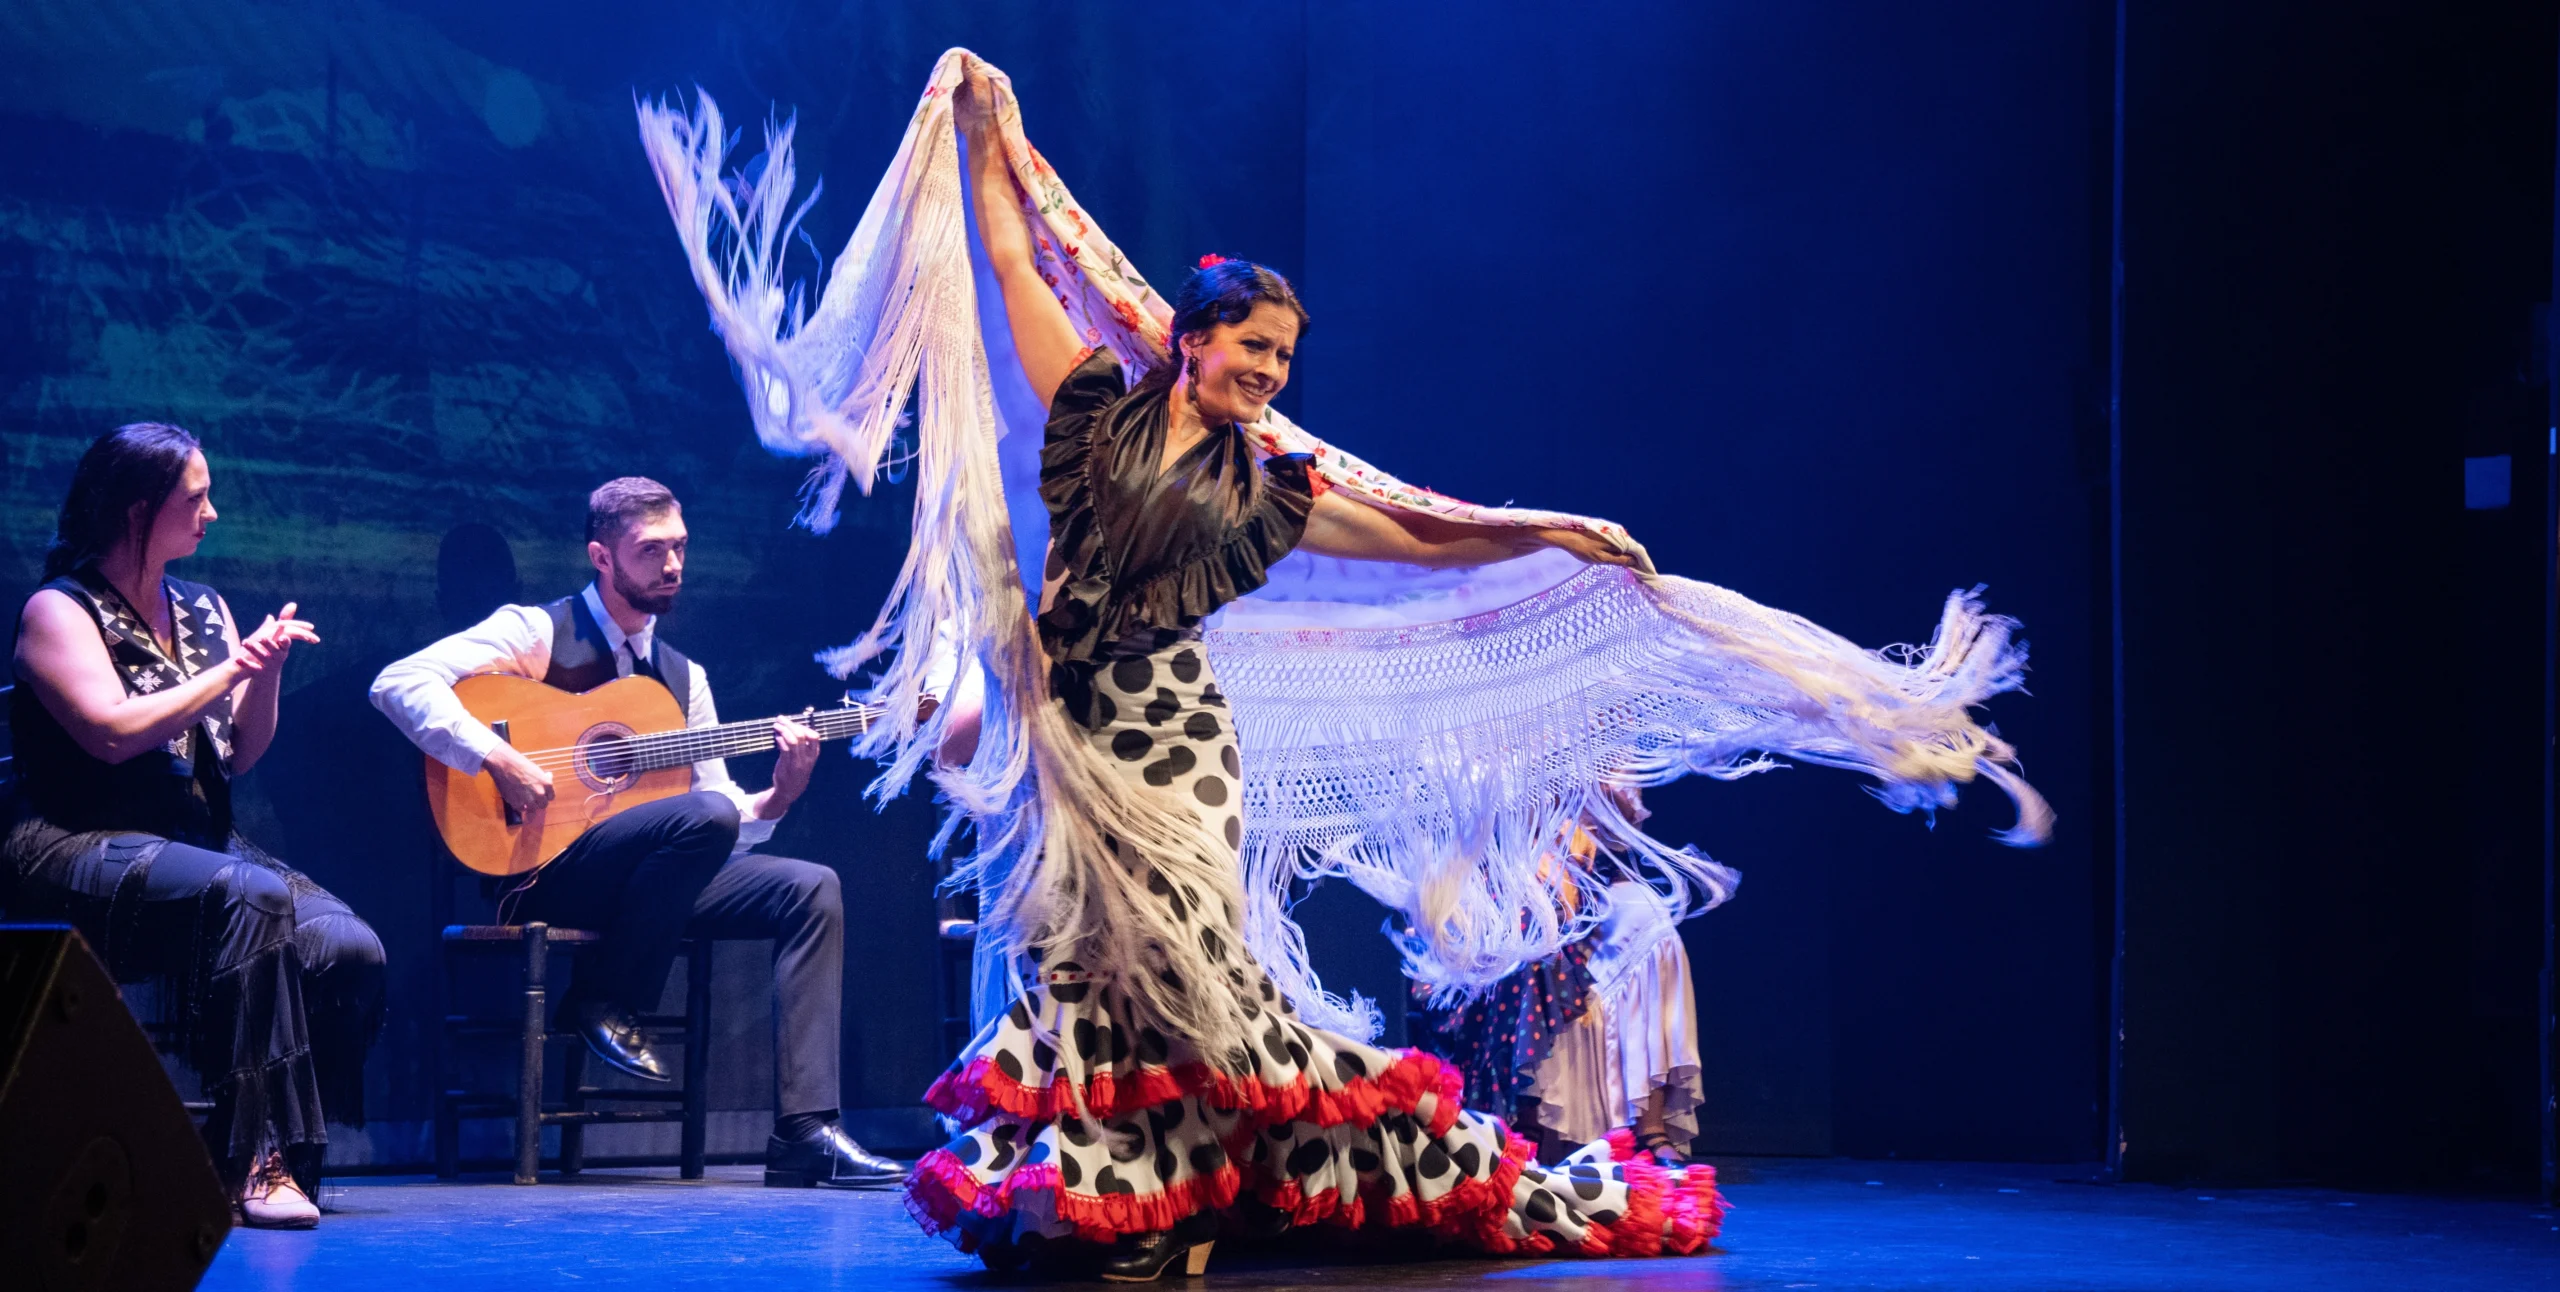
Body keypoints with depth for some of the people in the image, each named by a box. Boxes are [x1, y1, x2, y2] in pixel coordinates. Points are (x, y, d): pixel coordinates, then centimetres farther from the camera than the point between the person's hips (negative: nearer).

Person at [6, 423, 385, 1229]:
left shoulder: (204, 610, 18)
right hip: (80, 851, -7)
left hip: (195, 846, 7)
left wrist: (269, 669, -1)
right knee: (252, 898, -36)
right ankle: (254, 1156, -34)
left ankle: (288, 1153, -12)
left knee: (350, 949, -21)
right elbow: (113, 731, -17)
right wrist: (231, 669, -10)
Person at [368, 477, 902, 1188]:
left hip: (651, 878, 7)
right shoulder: (537, 632, -1)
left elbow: (727, 813, 15)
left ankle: (805, 1130, -19)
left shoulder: (683, 676, 19)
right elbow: (399, 683, -15)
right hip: (543, 869, -7)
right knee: (704, 816, -32)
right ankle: (603, 1000, -12)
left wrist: (778, 794, -7)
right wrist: (497, 758, -25)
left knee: (811, 888, -12)